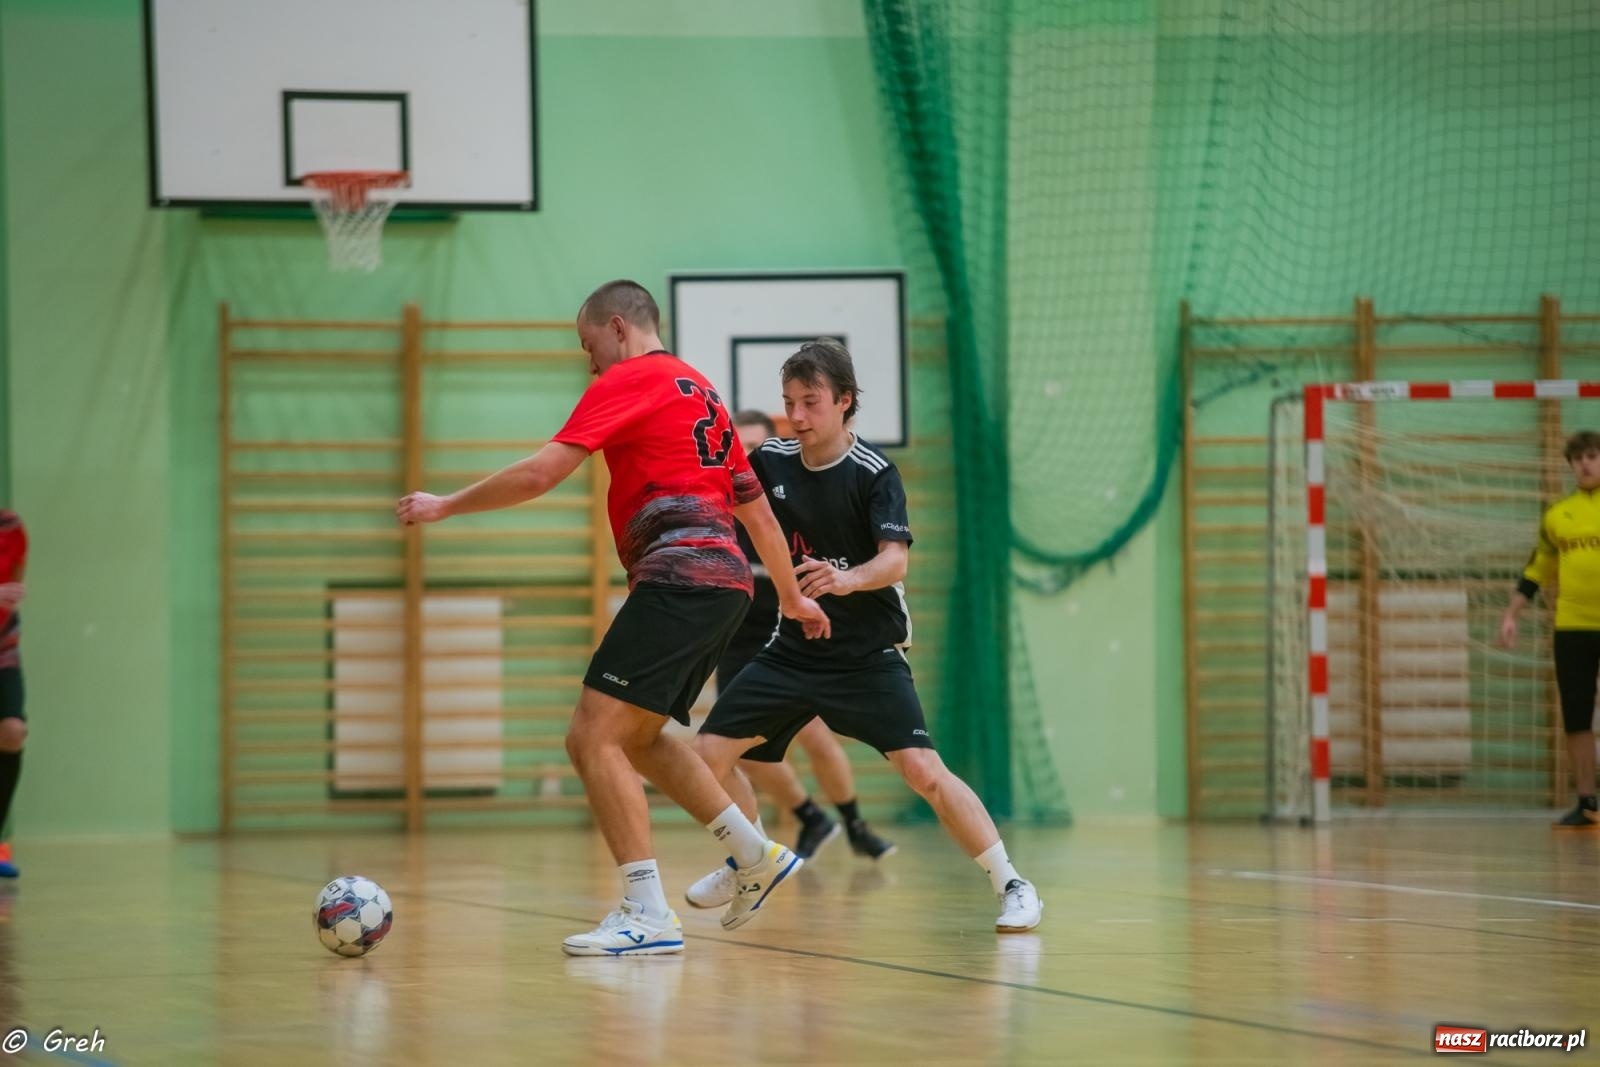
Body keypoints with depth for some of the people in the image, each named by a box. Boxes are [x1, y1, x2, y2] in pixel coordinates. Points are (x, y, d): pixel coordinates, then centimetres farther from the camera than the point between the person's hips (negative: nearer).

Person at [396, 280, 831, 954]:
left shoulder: (630, 379, -1)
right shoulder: (700, 392, 25)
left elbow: (540, 474, -9)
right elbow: (758, 513, 29)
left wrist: (445, 506, 1)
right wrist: (792, 598, 39)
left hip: (678, 576, -9)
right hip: (725, 579, 9)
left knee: (594, 739, -11)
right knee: (635, 737, 22)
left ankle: (648, 914, -17)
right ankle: (756, 856, 23)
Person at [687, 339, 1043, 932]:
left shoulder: (874, 473, -14)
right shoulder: (770, 462, 0)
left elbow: (896, 559, -27)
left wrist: (848, 578, -46)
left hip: (868, 654, -5)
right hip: (793, 649, 5)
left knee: (923, 771, -20)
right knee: (709, 754, 0)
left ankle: (1011, 885, -7)